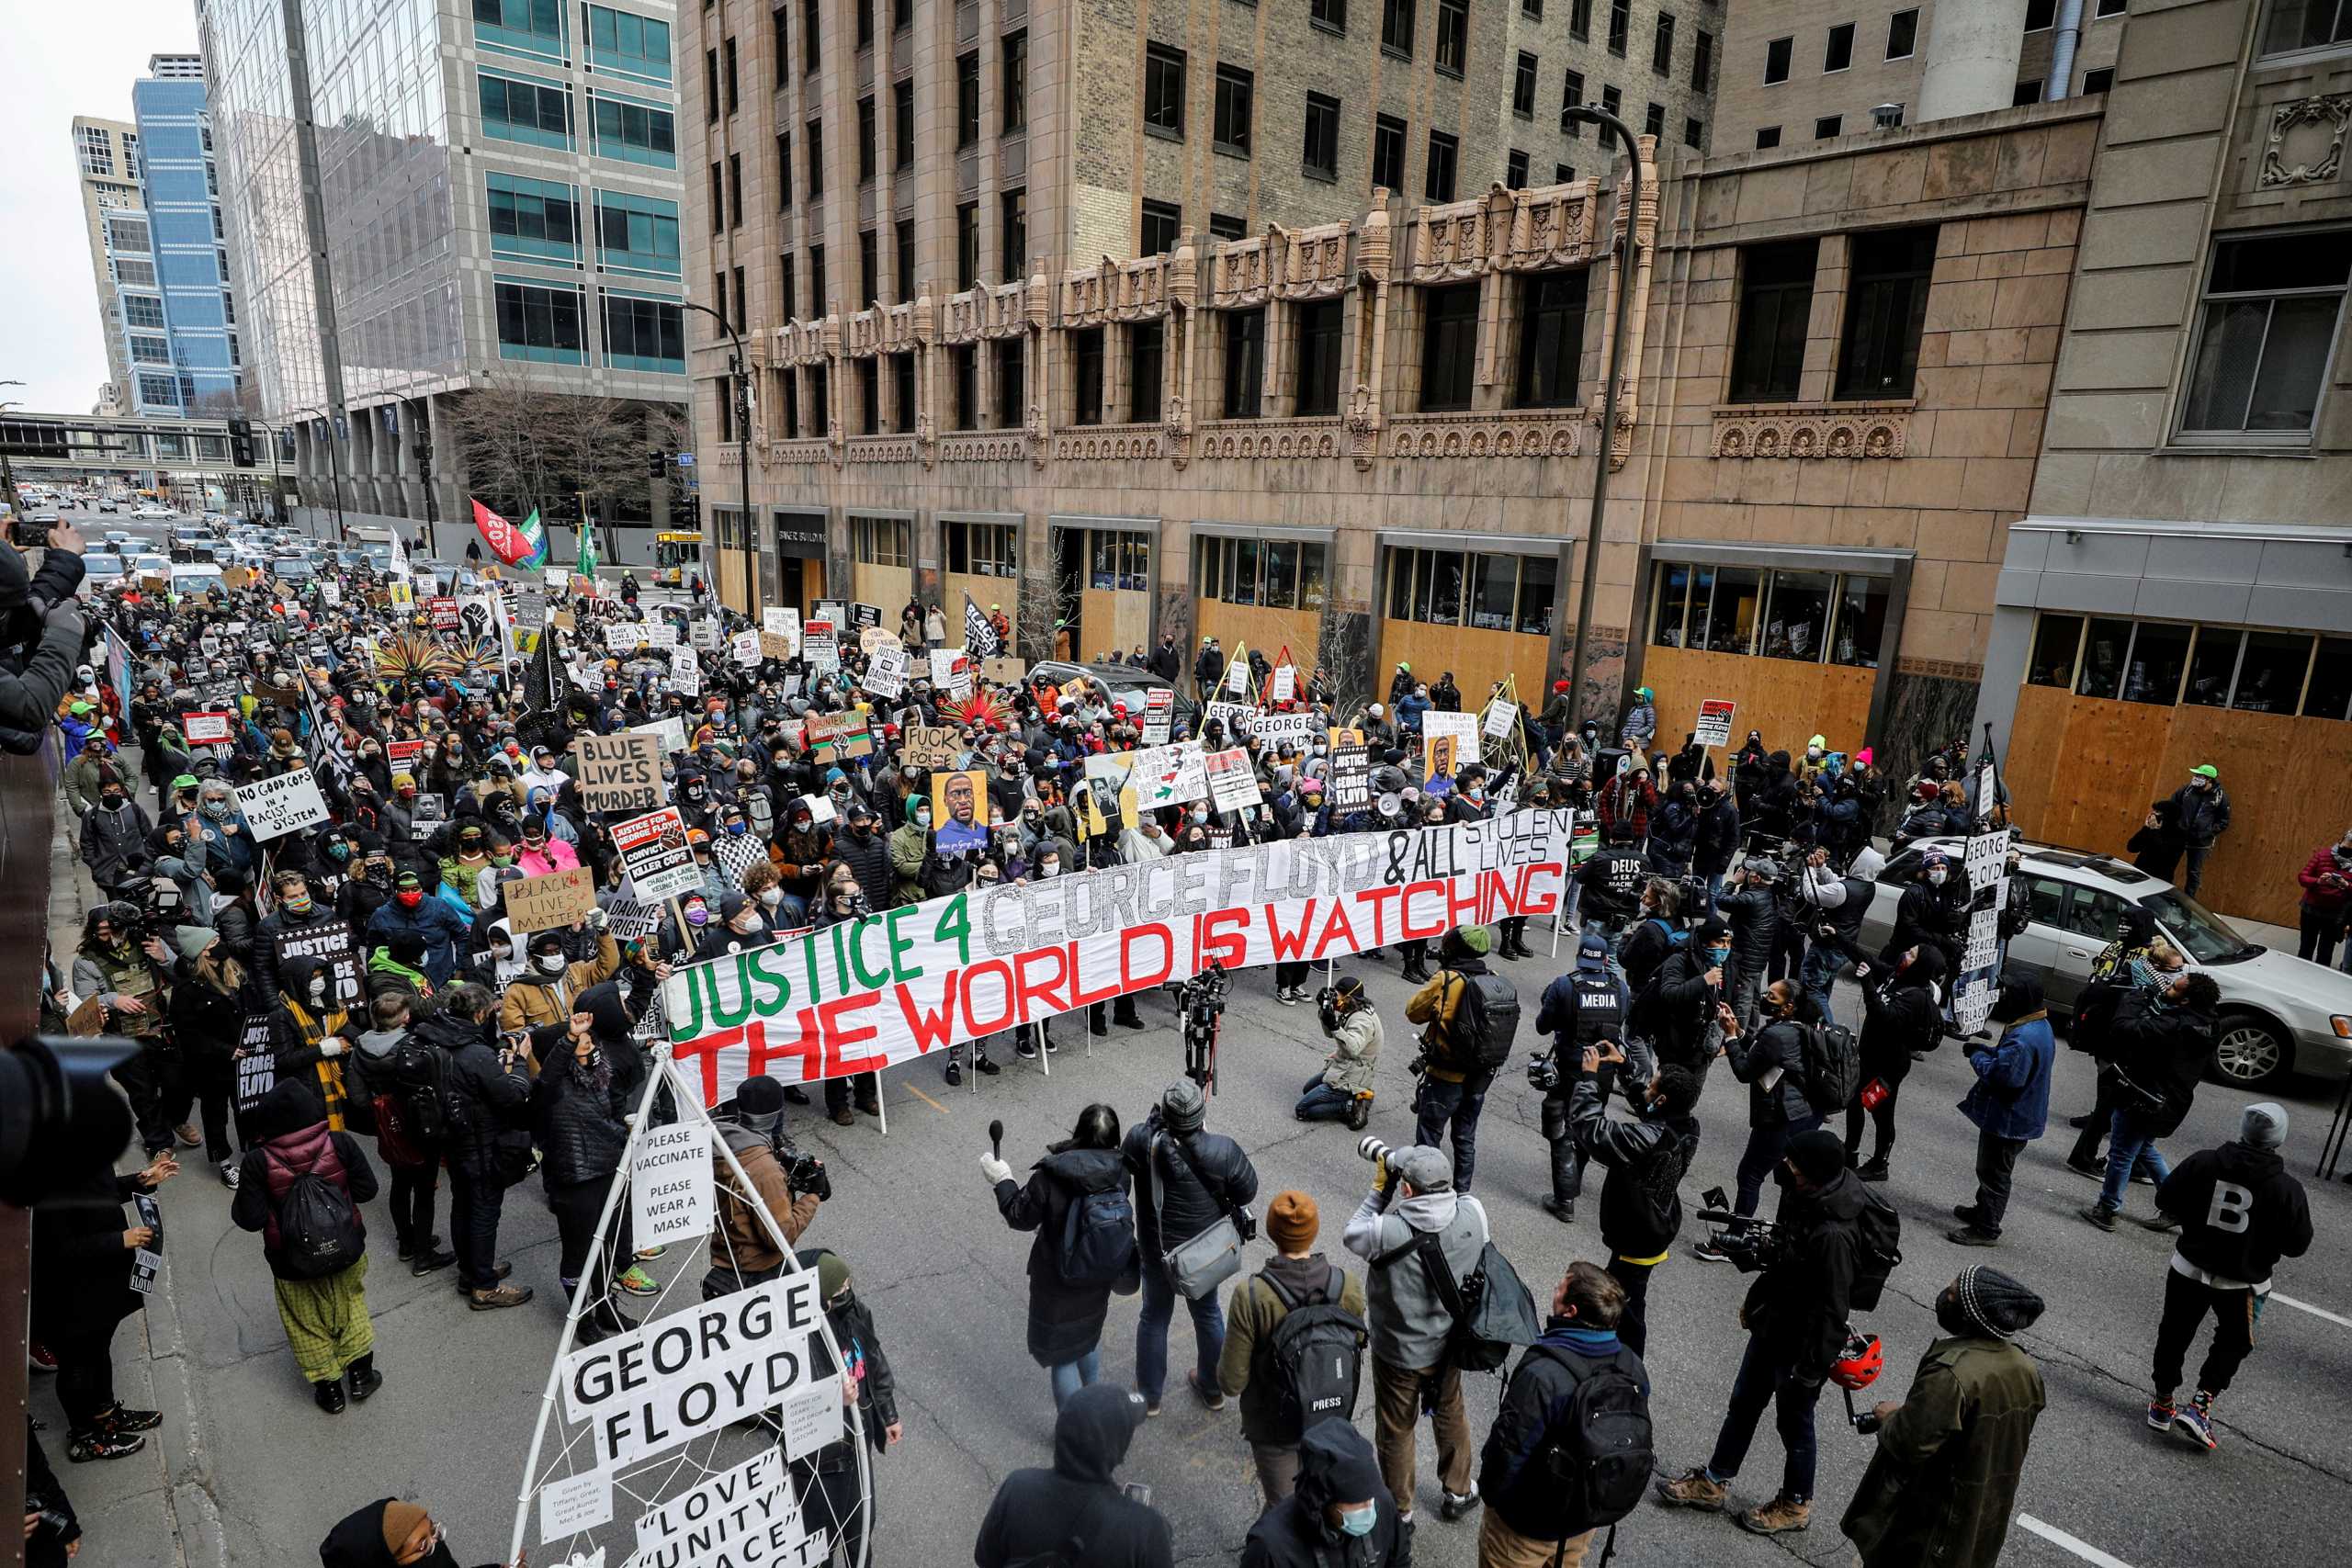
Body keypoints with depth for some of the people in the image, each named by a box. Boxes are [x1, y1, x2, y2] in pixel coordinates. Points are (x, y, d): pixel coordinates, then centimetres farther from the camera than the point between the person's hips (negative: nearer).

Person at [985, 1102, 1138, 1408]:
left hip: (1059, 1282, -5)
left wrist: (1002, 1180, 0)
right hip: (1100, 1278, 5)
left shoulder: (1051, 1175, -30)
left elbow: (1021, 1217, -15)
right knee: (1089, 1336, 31)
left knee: (1061, 1354, 15)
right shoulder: (1118, 1172, -17)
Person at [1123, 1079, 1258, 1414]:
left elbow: (1122, 1165, -5)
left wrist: (1154, 1122, -2)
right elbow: (1247, 1191, -12)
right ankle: (1212, 1389, 45)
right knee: (1207, 1313, 25)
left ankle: (1149, 1396, 40)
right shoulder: (1223, 1150, -26)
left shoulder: (1142, 1140, -27)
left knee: (1154, 1317, 22)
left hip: (1158, 1251, 0)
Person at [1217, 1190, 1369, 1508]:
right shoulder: (1348, 1285, -19)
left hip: (1275, 1426, -3)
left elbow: (1232, 1383, -19)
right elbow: (1356, 1358, -3)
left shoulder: (1251, 1296, -28)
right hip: (1334, 1420, 3)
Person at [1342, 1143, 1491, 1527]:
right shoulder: (1474, 1214, -27)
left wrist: (1379, 1189, -11)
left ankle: (1399, 1510, 44)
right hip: (1449, 1344, 3)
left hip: (1398, 1353, -3)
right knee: (1450, 1415, 31)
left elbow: (1351, 1235, -15)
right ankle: (1459, 1491, 52)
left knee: (1395, 1431, 22)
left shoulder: (1388, 1231, -37)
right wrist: (1435, 1181, -8)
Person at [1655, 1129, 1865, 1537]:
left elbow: (1831, 1311, -26)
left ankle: (1796, 1504, 42)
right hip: (1770, 1325, 8)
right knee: (1743, 1404, 22)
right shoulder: (1804, 1196, -9)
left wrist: (1810, 1371, -17)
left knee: (1793, 1423, 16)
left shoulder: (1834, 1235, -35)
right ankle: (1713, 1482, 40)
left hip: (1800, 1344, -8)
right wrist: (1757, 1297, 19)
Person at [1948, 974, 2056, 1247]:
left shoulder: (2023, 1038, -30)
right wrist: (1984, 1050, 0)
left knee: (1994, 1173, 2)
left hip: (2009, 1120, -10)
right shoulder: (2039, 1026, 6)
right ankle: (1983, 1210, 41)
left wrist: (1977, 1055, -18)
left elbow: (2000, 1074, -33)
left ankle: (1986, 1229, 12)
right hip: (2019, 1116, 10)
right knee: (1992, 1170, 25)